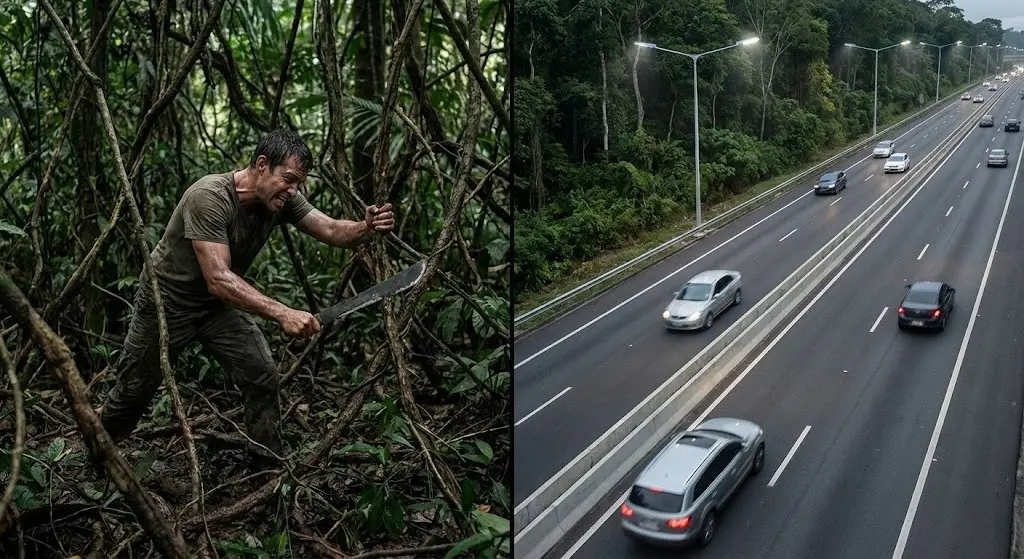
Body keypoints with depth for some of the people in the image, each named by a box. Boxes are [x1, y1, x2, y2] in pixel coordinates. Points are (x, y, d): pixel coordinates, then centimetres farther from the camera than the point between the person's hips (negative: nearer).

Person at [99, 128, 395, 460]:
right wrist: (282, 314, -50)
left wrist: (367, 228, -43)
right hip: (168, 300, -5)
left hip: (220, 304, 5)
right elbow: (219, 280, -40)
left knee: (263, 378, -8)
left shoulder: (282, 201, -14)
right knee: (136, 386, 11)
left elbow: (333, 231, -20)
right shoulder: (209, 197, -34)